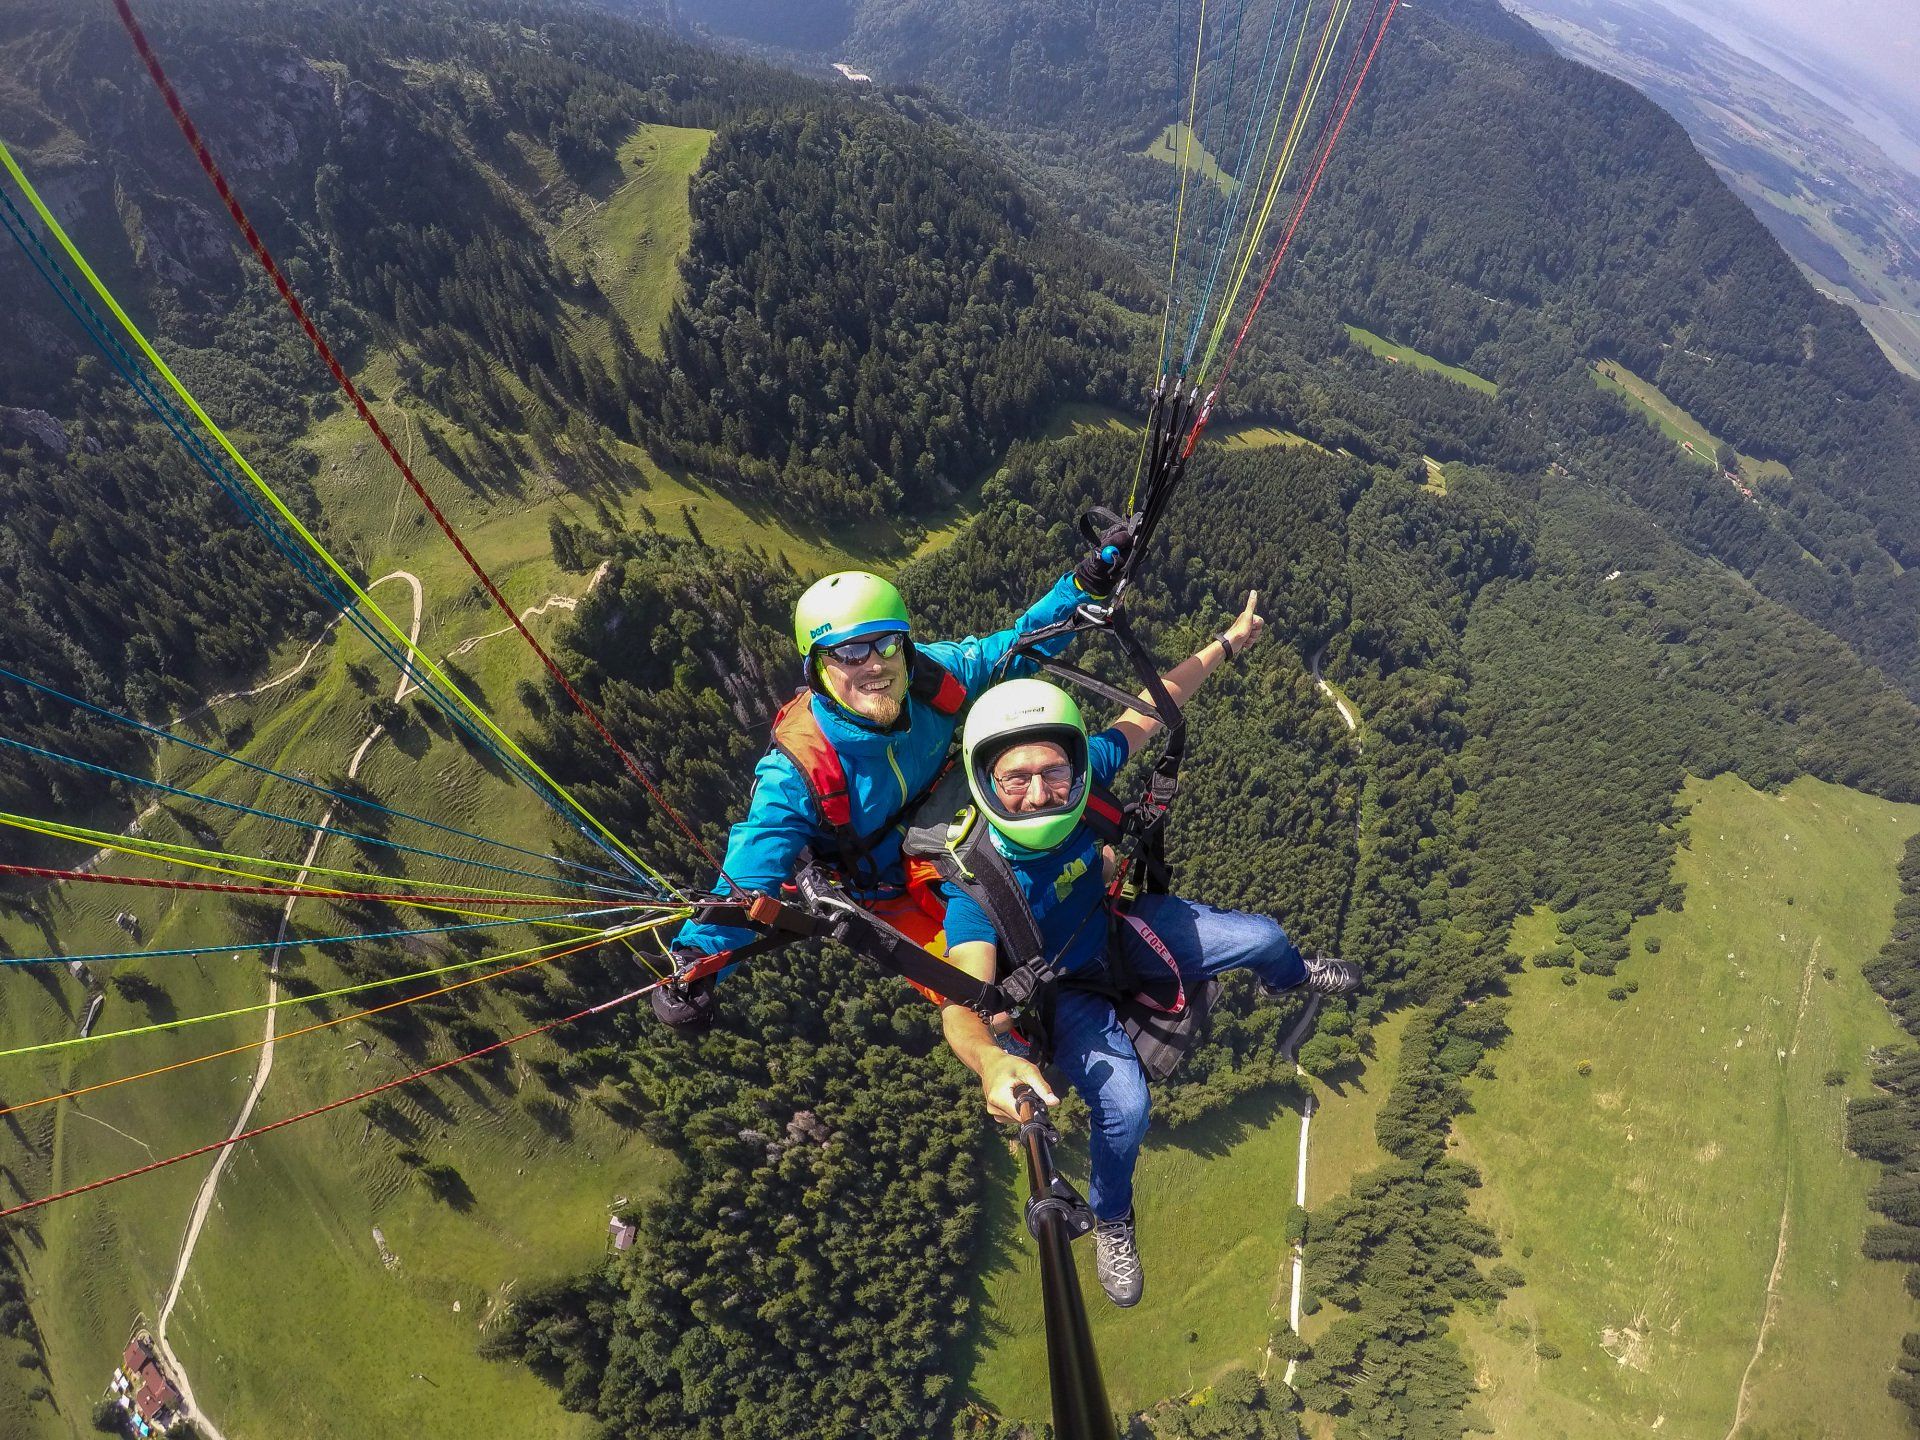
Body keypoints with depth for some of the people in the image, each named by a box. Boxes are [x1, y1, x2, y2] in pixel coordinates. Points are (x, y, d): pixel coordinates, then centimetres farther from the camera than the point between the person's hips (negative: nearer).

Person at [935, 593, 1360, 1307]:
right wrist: (991, 1060, -72)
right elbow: (963, 1003, -49)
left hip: (1116, 928, 5)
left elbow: (1148, 710, -12)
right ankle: (1111, 1221, 11)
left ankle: (1290, 976, 51)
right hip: (1066, 990, -4)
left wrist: (1228, 642, -6)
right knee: (1124, 1105, -26)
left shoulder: (1082, 772, -29)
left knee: (1261, 937, 7)